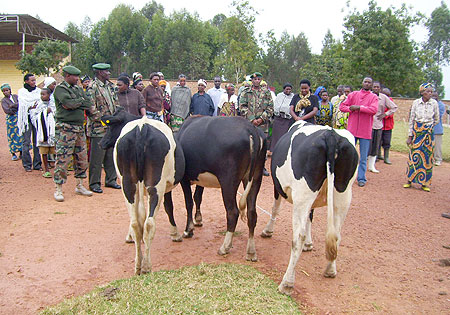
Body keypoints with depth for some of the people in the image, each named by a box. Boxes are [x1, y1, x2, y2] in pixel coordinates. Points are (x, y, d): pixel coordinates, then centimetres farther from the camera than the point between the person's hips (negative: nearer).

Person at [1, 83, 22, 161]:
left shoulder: (15, 96, 8)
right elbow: (7, 111, -13)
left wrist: (12, 106, -14)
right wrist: (17, 108, -11)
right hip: (11, 119, -2)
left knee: (21, 135, 3)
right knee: (12, 136, 0)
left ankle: (21, 153, 12)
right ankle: (13, 154, 10)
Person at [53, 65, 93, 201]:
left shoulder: (78, 89, 17)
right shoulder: (60, 89, -4)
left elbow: (89, 104, 7)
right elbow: (69, 103, -21)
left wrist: (74, 104, -7)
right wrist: (81, 101, -5)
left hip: (79, 128, 7)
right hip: (65, 128, -7)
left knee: (82, 158, 11)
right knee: (62, 159, -5)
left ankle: (79, 186, 23)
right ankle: (58, 189, 4)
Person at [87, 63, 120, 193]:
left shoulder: (111, 86, 14)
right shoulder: (92, 88, -9)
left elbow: (116, 103, 19)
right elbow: (91, 109, -14)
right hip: (98, 128, -7)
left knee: (111, 155, 13)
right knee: (97, 157, -1)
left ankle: (111, 179, 25)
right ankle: (94, 183, 10)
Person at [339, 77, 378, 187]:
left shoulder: (373, 97, 2)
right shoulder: (353, 94, 9)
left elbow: (374, 110, -15)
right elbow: (341, 106, 6)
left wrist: (359, 107, -18)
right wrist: (351, 109, -11)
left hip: (365, 131, -2)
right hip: (352, 130, 2)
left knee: (363, 157, 3)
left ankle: (361, 178, 11)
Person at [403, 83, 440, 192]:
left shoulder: (434, 103, 0)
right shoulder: (416, 103, -1)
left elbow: (436, 119, 13)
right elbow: (411, 120, 1)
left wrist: (429, 126, 7)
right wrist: (410, 136, -1)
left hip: (428, 133, 1)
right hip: (416, 131, -1)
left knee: (427, 156, 2)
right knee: (414, 155, -1)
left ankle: (424, 183, 9)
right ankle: (410, 180, 9)